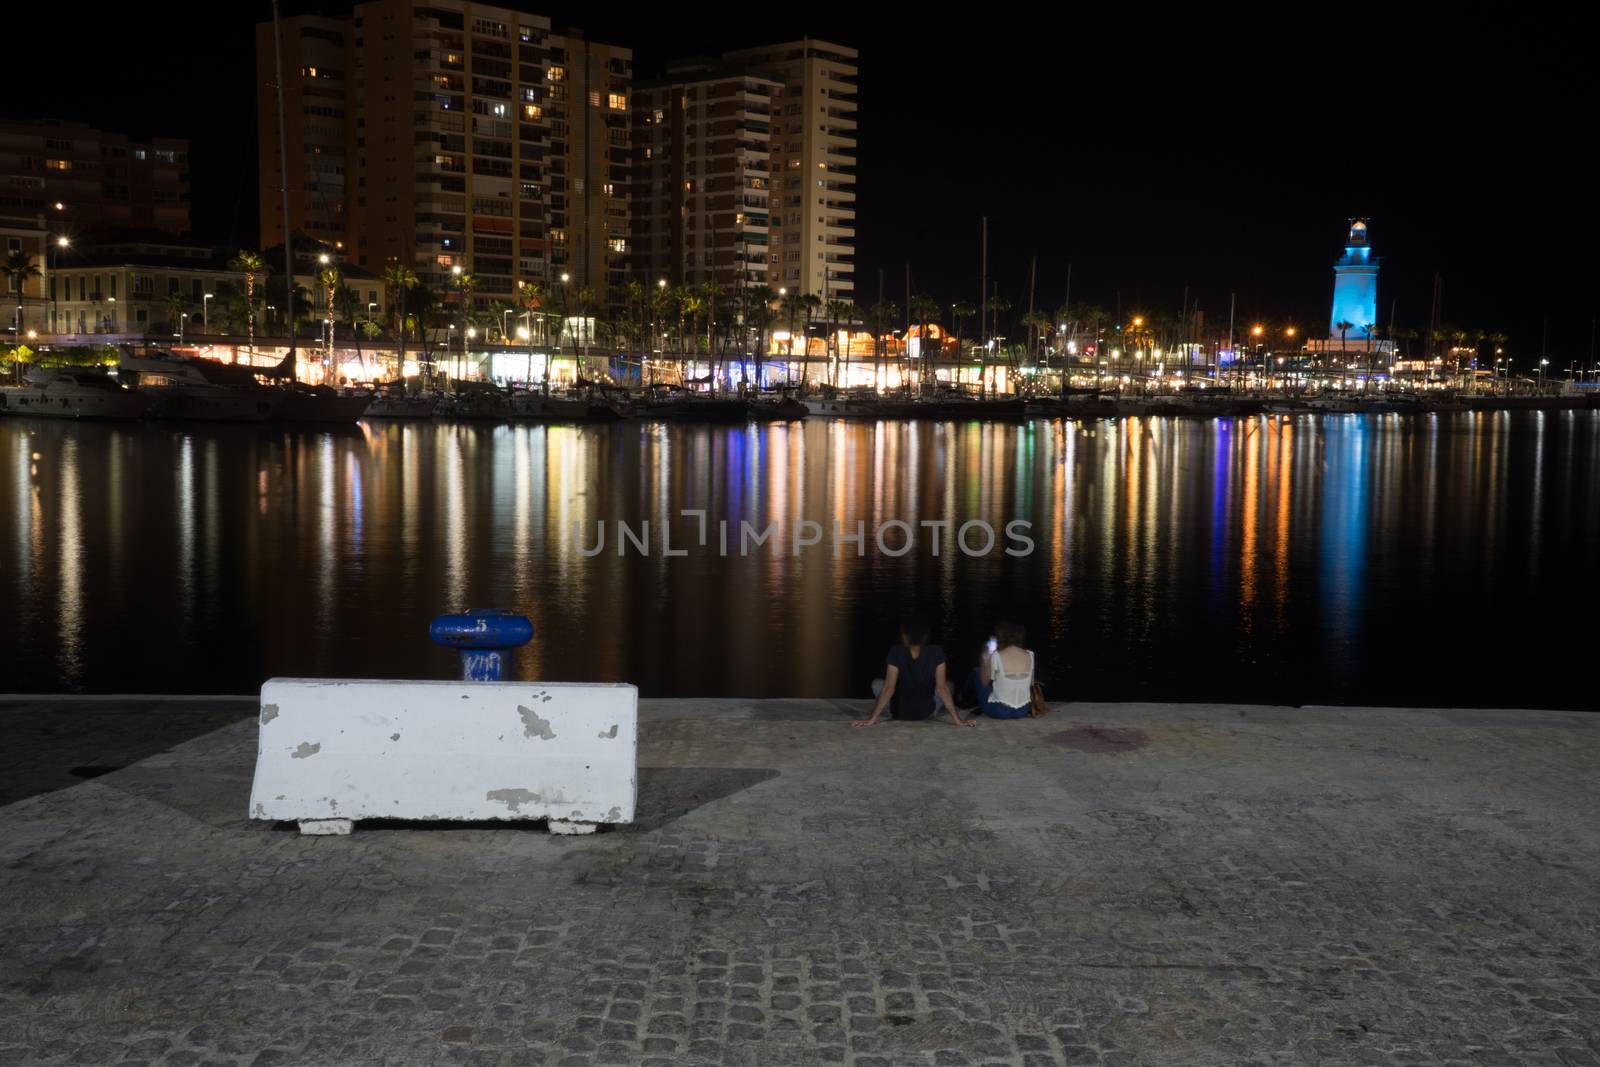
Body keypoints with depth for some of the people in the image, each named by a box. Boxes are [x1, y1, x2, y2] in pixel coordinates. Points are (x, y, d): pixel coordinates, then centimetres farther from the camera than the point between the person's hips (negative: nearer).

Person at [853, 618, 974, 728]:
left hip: (899, 712, -1)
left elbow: (888, 688, -21)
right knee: (948, 684, 25)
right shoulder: (936, 653, -16)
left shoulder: (896, 652, -19)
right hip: (927, 712, 1)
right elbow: (942, 688, -18)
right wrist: (958, 719, -15)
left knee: (876, 684, 25)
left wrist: (871, 719, -19)